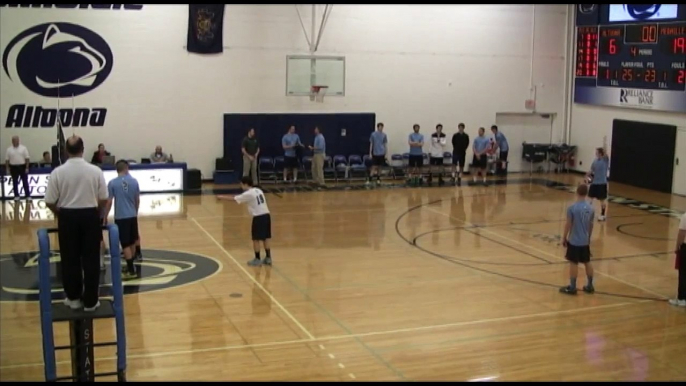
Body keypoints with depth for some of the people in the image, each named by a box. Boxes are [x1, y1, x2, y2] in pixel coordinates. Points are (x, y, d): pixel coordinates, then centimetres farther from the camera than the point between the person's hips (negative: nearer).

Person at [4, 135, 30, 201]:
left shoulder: (23, 148, -1)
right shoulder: (9, 149, 2)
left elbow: (27, 158, -2)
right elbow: (7, 160, 3)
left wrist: (27, 167, -8)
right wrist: (8, 169, -2)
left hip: (22, 167, -1)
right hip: (13, 167, 1)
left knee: (25, 182, 1)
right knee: (15, 182, 7)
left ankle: (28, 196, 5)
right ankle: (16, 196, 15)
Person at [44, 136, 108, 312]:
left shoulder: (58, 172, -8)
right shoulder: (95, 170, -6)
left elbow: (50, 202, -5)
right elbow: (103, 199, -1)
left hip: (68, 217, 0)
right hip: (90, 216, 0)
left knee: (70, 260, 13)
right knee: (91, 260, 7)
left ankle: (73, 298, 22)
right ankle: (90, 301, 11)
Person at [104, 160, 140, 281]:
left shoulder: (112, 183, -7)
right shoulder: (134, 181, 2)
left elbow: (109, 202, -7)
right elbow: (137, 200, 9)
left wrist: (105, 217, 4)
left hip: (120, 217, -4)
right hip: (132, 216, 4)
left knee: (125, 244, -2)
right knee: (132, 243, 16)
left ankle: (131, 271, -3)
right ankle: (130, 266, 28)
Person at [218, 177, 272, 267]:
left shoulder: (248, 194, -9)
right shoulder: (258, 190, 14)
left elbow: (234, 198, -2)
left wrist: (222, 197, 8)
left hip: (258, 217, -8)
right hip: (266, 215, 8)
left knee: (256, 239, 4)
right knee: (265, 238, 14)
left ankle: (257, 260, 11)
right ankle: (268, 258, 19)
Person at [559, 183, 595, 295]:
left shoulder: (572, 208, -17)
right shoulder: (590, 208, 0)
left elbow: (568, 225, -13)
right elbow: (591, 225, 10)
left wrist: (564, 238, -1)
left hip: (574, 241, -5)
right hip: (585, 241, 6)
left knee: (573, 263, 1)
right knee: (587, 262, 15)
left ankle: (572, 287, 7)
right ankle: (590, 286, 24)